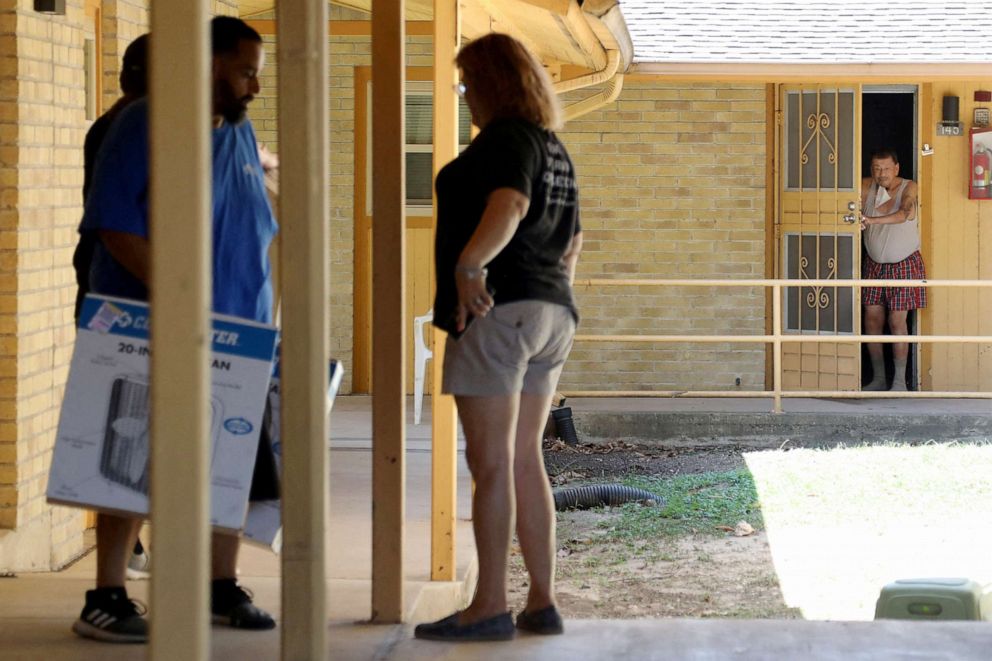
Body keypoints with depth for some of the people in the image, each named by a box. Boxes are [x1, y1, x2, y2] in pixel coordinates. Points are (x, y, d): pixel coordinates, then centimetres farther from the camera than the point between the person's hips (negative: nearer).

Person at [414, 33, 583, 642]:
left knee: (491, 462, -7)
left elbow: (509, 204, -29)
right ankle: (544, 602, 12)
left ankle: (490, 606, -6)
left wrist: (470, 262, -40)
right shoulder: (555, 150, 20)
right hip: (551, 312, 10)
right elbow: (572, 243, 27)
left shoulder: (506, 139, -9)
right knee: (525, 460, 12)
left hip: (497, 309, -10)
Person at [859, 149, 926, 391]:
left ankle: (900, 381, 3)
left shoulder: (908, 187, -13)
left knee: (897, 321, -6)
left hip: (904, 265, -4)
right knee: (872, 319, 2)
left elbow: (902, 214, -30)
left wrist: (872, 220, -44)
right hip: (874, 264, 4)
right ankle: (878, 378, 13)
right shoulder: (867, 186, -1)